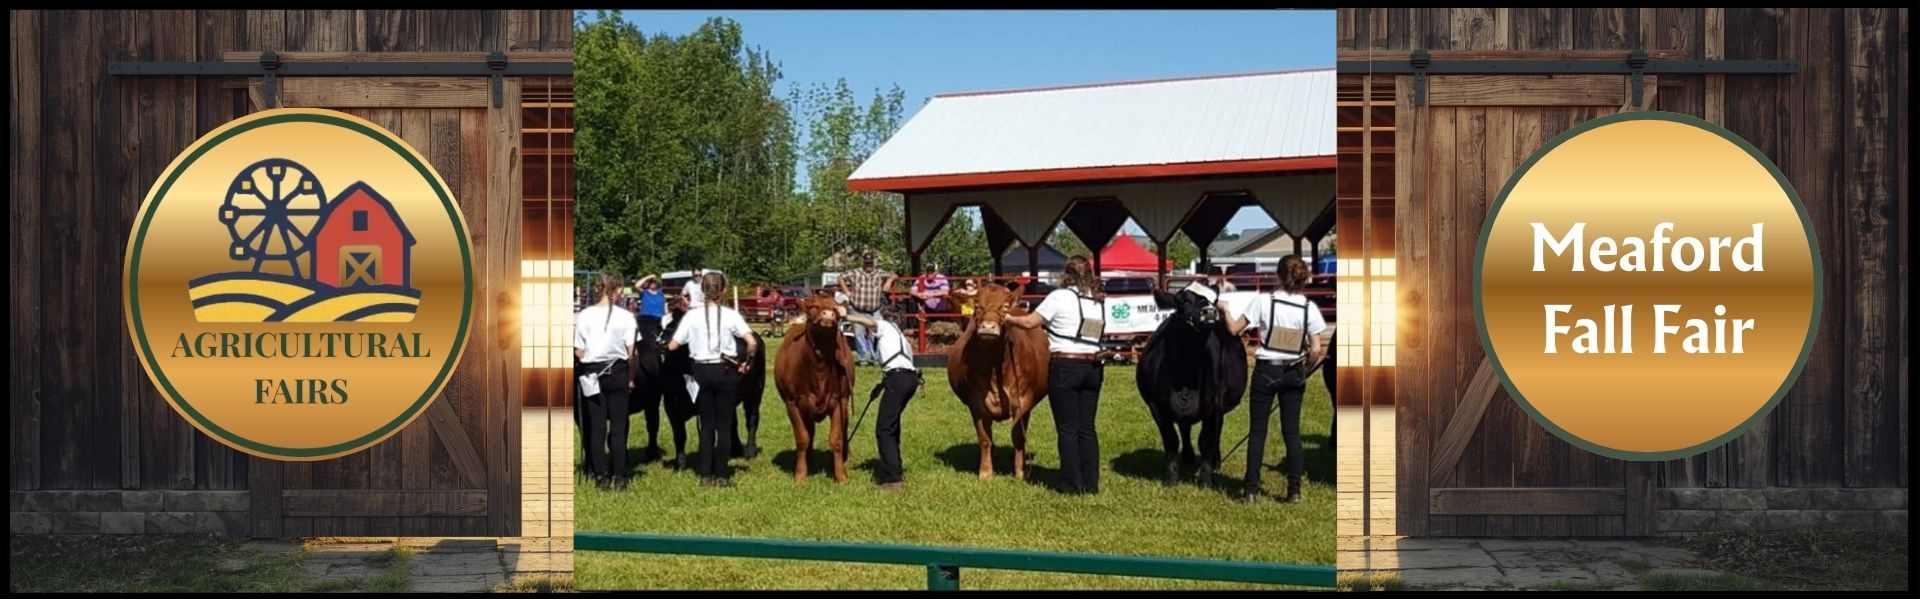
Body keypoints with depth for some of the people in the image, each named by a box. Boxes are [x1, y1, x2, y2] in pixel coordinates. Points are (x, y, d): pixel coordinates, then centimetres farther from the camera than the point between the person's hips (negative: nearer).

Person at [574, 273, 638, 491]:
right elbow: (630, 352, -6)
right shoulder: (625, 317, -8)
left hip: (592, 372, 1)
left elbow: (579, 352, -5)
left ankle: (601, 475, 8)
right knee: (618, 425, 6)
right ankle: (619, 476, 5)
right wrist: (631, 378, 6)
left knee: (596, 426, 7)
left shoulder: (584, 316, -6)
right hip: (617, 372, -1)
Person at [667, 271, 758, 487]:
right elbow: (751, 342, -17)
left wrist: (667, 346, 17)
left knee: (706, 424, 11)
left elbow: (673, 346, -5)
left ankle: (705, 474, 11)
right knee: (724, 424, 6)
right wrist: (746, 363, -2)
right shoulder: (731, 315, -8)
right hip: (726, 371, -2)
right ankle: (721, 475, 7)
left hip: (701, 371, 2)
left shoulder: (692, 316, -4)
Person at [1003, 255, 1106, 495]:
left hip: (1064, 367, -5)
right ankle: (1091, 484, 12)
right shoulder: (1099, 302, 9)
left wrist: (1007, 318, 12)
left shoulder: (1059, 297, -7)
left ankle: (1072, 484, 4)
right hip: (1092, 367, 5)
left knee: (1067, 429, 1)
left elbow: (1030, 322, -5)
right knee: (1087, 428, 11)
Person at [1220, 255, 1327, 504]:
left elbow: (1234, 329, -7)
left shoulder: (1263, 301, -11)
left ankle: (1251, 490, 8)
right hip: (1294, 374, 2)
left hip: (1266, 371, -2)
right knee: (1291, 431, 10)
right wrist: (1305, 367, 12)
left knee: (1257, 431, 7)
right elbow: (1316, 350, -7)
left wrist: (1225, 309, 11)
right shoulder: (1309, 307, -5)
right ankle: (1294, 490, 10)